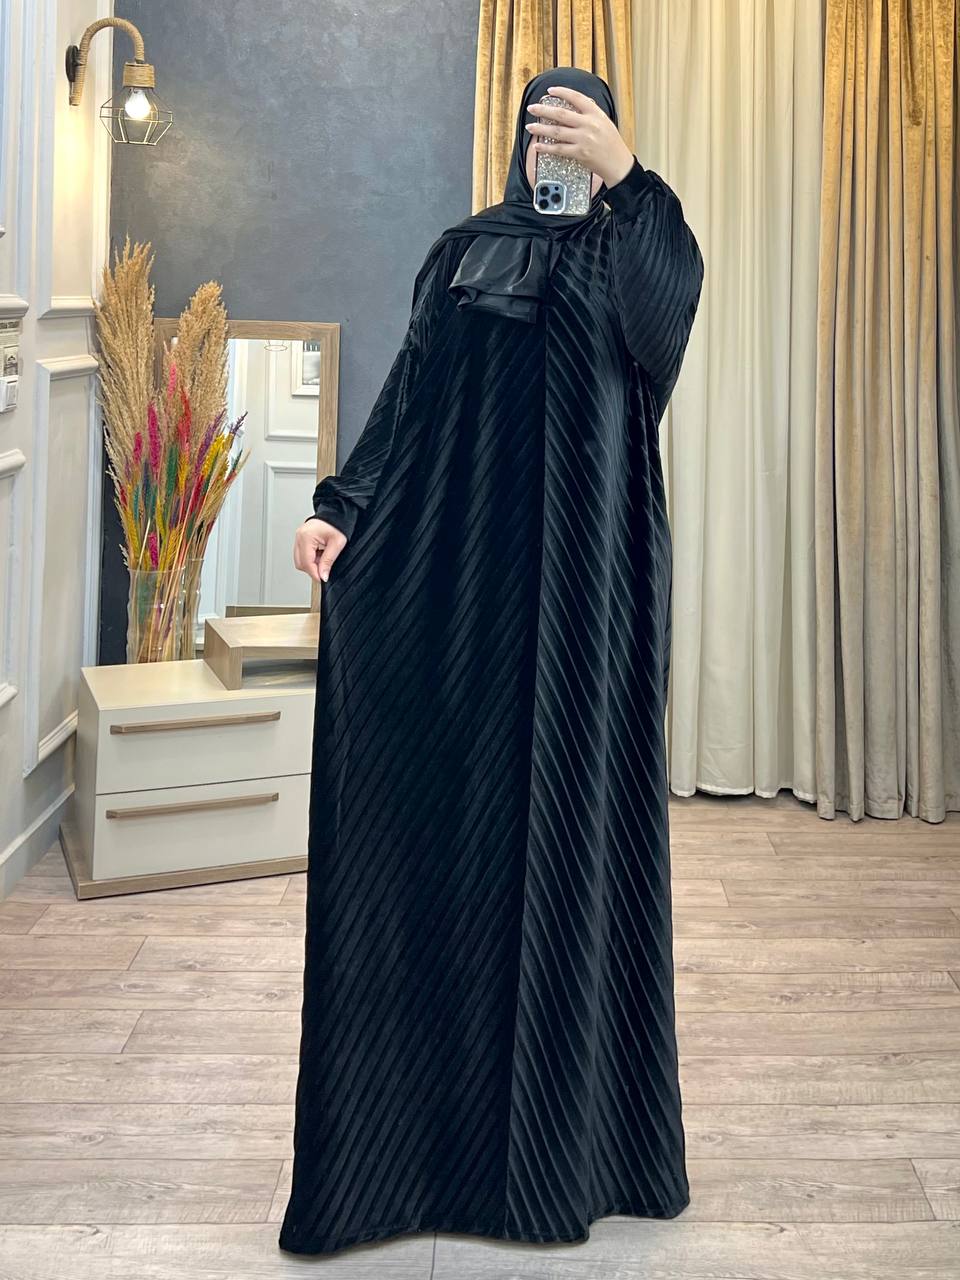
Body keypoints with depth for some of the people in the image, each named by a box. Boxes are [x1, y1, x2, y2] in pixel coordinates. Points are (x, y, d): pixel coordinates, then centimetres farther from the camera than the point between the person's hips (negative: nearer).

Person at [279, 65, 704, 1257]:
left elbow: (670, 303, -17)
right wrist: (343, 504, -9)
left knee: (571, 813, 0)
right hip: (456, 565, 2)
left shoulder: (631, 248, 7)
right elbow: (408, 395, 6)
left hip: (585, 571, -2)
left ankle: (570, 1120, 11)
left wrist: (628, 174, -30)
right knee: (436, 816, 1)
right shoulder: (464, 251, 13)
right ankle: (413, 1119, 11)